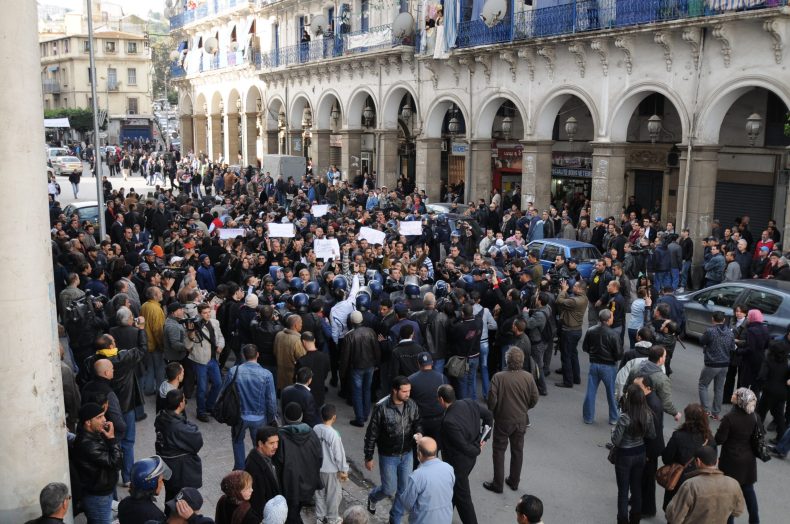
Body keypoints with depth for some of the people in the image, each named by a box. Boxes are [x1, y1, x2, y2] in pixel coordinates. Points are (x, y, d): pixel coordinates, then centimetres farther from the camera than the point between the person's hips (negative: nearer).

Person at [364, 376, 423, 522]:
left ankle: (395, 519, 33)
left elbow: (417, 422, 8)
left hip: (406, 455, 4)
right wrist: (368, 458, -8)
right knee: (389, 489, 5)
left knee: (404, 489, 12)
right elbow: (371, 434, -13)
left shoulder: (412, 405, -9)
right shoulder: (381, 407, -22)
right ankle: (372, 496, 40)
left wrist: (418, 433, -16)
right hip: (388, 456, -4)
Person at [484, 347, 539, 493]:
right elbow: (534, 399, -3)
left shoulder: (498, 377, -22)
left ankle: (498, 484, 18)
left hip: (503, 421, -3)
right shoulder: (528, 377, -11)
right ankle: (514, 482, 31)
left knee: (499, 451, 11)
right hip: (521, 421, 3)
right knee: (517, 451, 18)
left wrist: (491, 413, 3)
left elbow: (492, 400, -18)